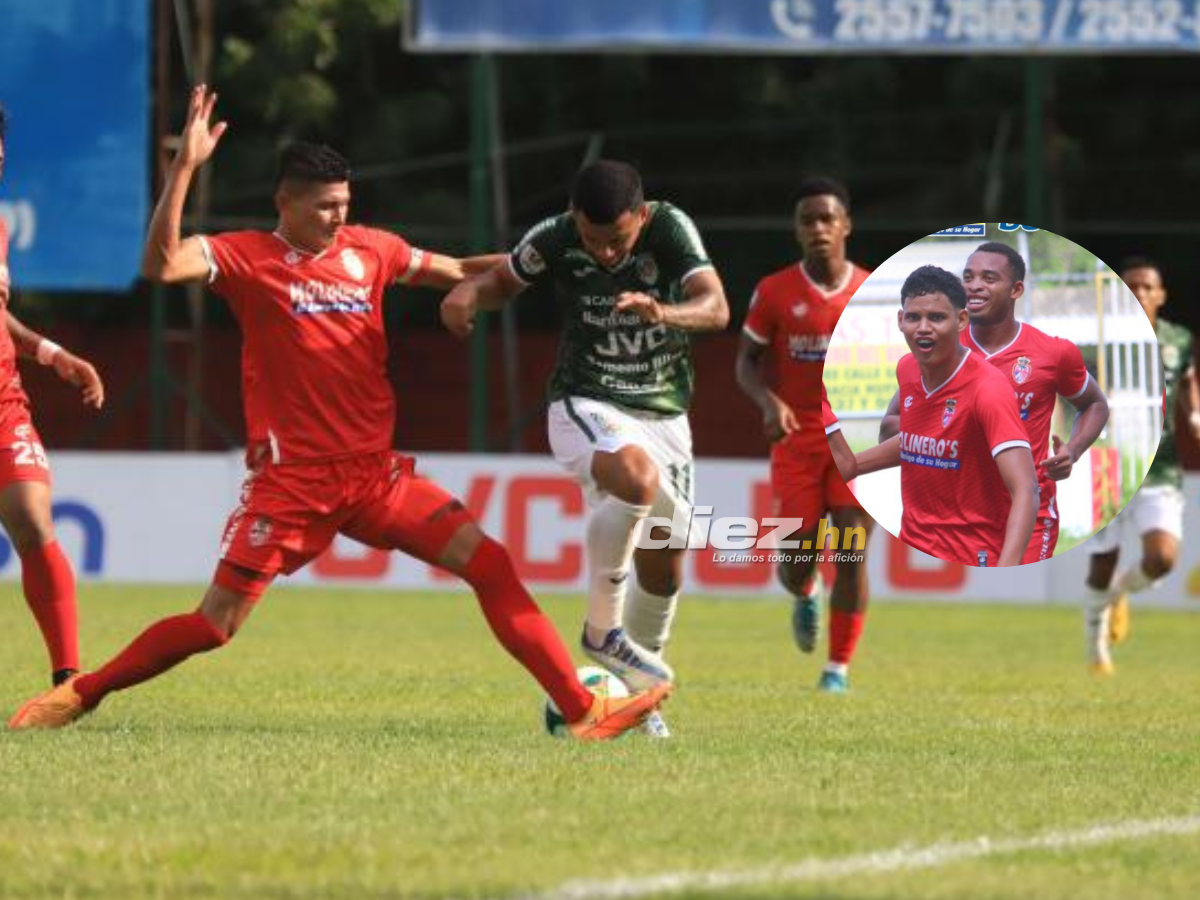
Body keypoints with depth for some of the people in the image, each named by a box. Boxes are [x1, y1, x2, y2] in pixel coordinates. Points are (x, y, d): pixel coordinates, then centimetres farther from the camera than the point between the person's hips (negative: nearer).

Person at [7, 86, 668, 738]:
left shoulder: (368, 249, 8)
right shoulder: (248, 257, -5)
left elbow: (455, 272, 24)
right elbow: (161, 264, -22)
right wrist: (185, 166, -28)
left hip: (375, 473, 4)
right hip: (290, 482, -4)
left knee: (489, 564, -8)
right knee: (214, 625, -4)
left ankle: (582, 710, -7)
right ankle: (82, 694, 16)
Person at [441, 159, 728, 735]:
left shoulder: (671, 229, -16)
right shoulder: (554, 240, -13)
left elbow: (716, 308, -27)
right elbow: (503, 281, 7)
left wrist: (664, 313, -49)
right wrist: (468, 292, -17)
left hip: (664, 412, 3)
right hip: (586, 406, -3)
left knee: (663, 564, 6)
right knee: (635, 475, -36)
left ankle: (635, 690, 28)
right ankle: (602, 630, -22)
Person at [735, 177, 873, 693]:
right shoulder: (774, 293, -2)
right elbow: (746, 363, 4)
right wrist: (769, 402, -15)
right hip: (797, 437, 0)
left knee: (852, 555, -10)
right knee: (796, 560, -2)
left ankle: (839, 667, 2)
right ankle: (804, 595, 37)